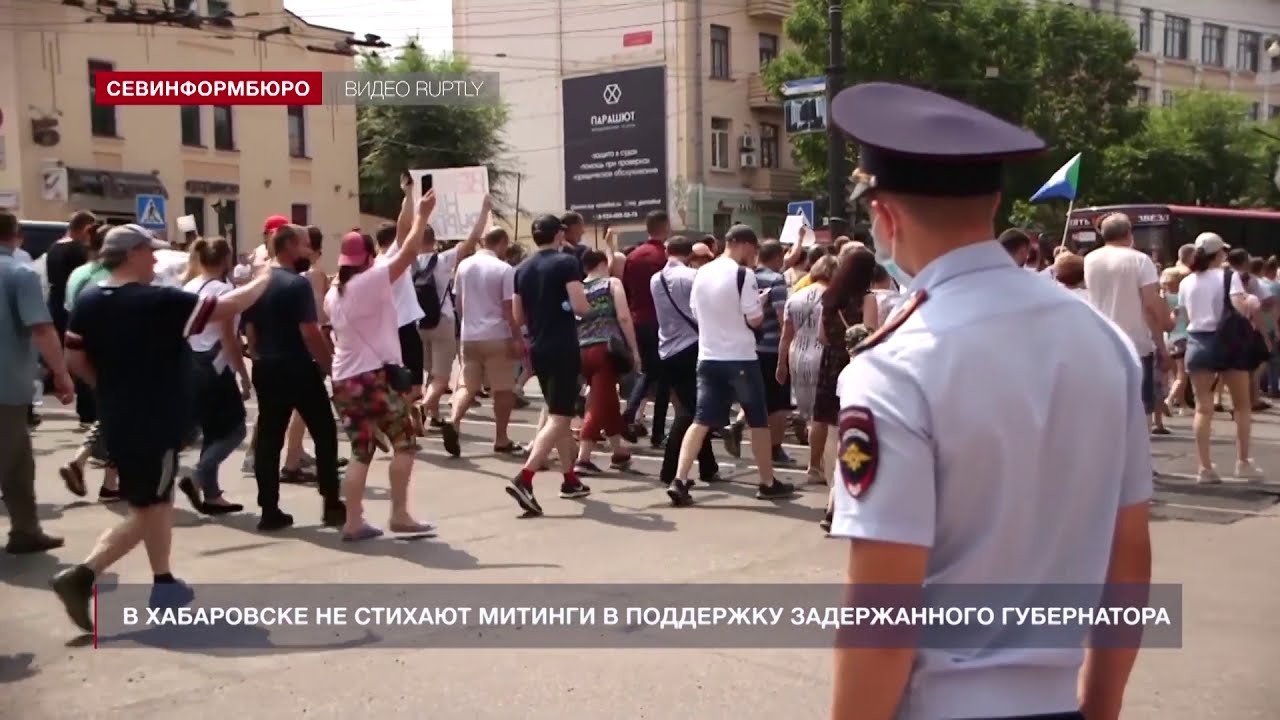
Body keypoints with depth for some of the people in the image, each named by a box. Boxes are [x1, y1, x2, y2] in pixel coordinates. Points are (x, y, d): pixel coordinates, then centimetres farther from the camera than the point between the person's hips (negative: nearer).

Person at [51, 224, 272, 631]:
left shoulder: (89, 302, 2)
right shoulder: (159, 302, -17)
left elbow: (75, 360, 5)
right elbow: (227, 307, -14)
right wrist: (264, 280, 1)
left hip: (118, 420, 8)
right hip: (155, 423, -8)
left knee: (157, 499, 18)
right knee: (146, 512, 4)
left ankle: (162, 583, 23)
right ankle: (81, 576, 1)